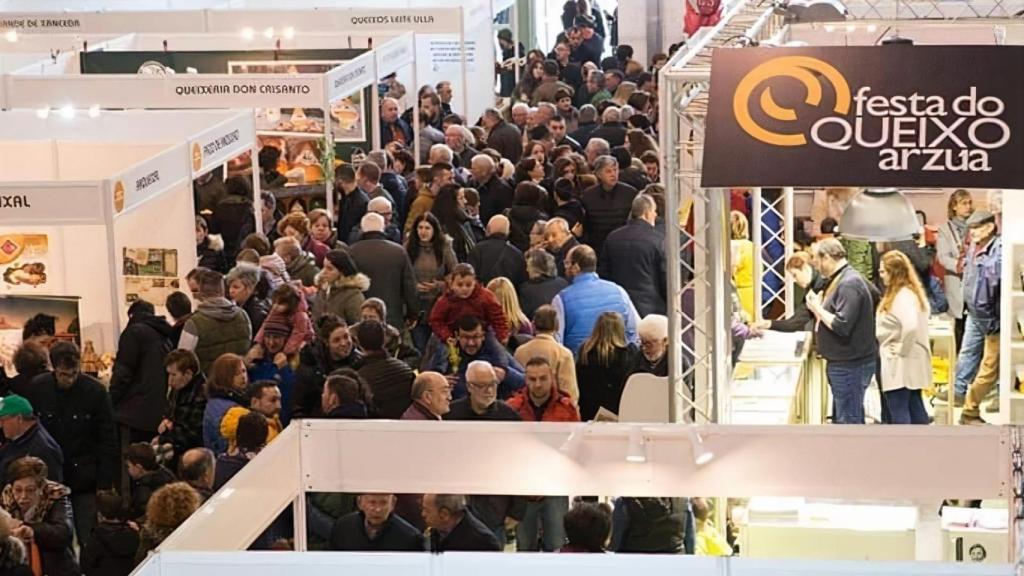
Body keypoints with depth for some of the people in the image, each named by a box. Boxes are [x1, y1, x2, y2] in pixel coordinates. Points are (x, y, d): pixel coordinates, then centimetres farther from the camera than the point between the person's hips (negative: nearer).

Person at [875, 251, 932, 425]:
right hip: (911, 362, 10)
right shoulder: (911, 292, 12)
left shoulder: (902, 296, -20)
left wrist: (901, 349, -21)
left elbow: (910, 326, -35)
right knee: (914, 406, 15)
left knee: (898, 410, -4)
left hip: (901, 364, -10)